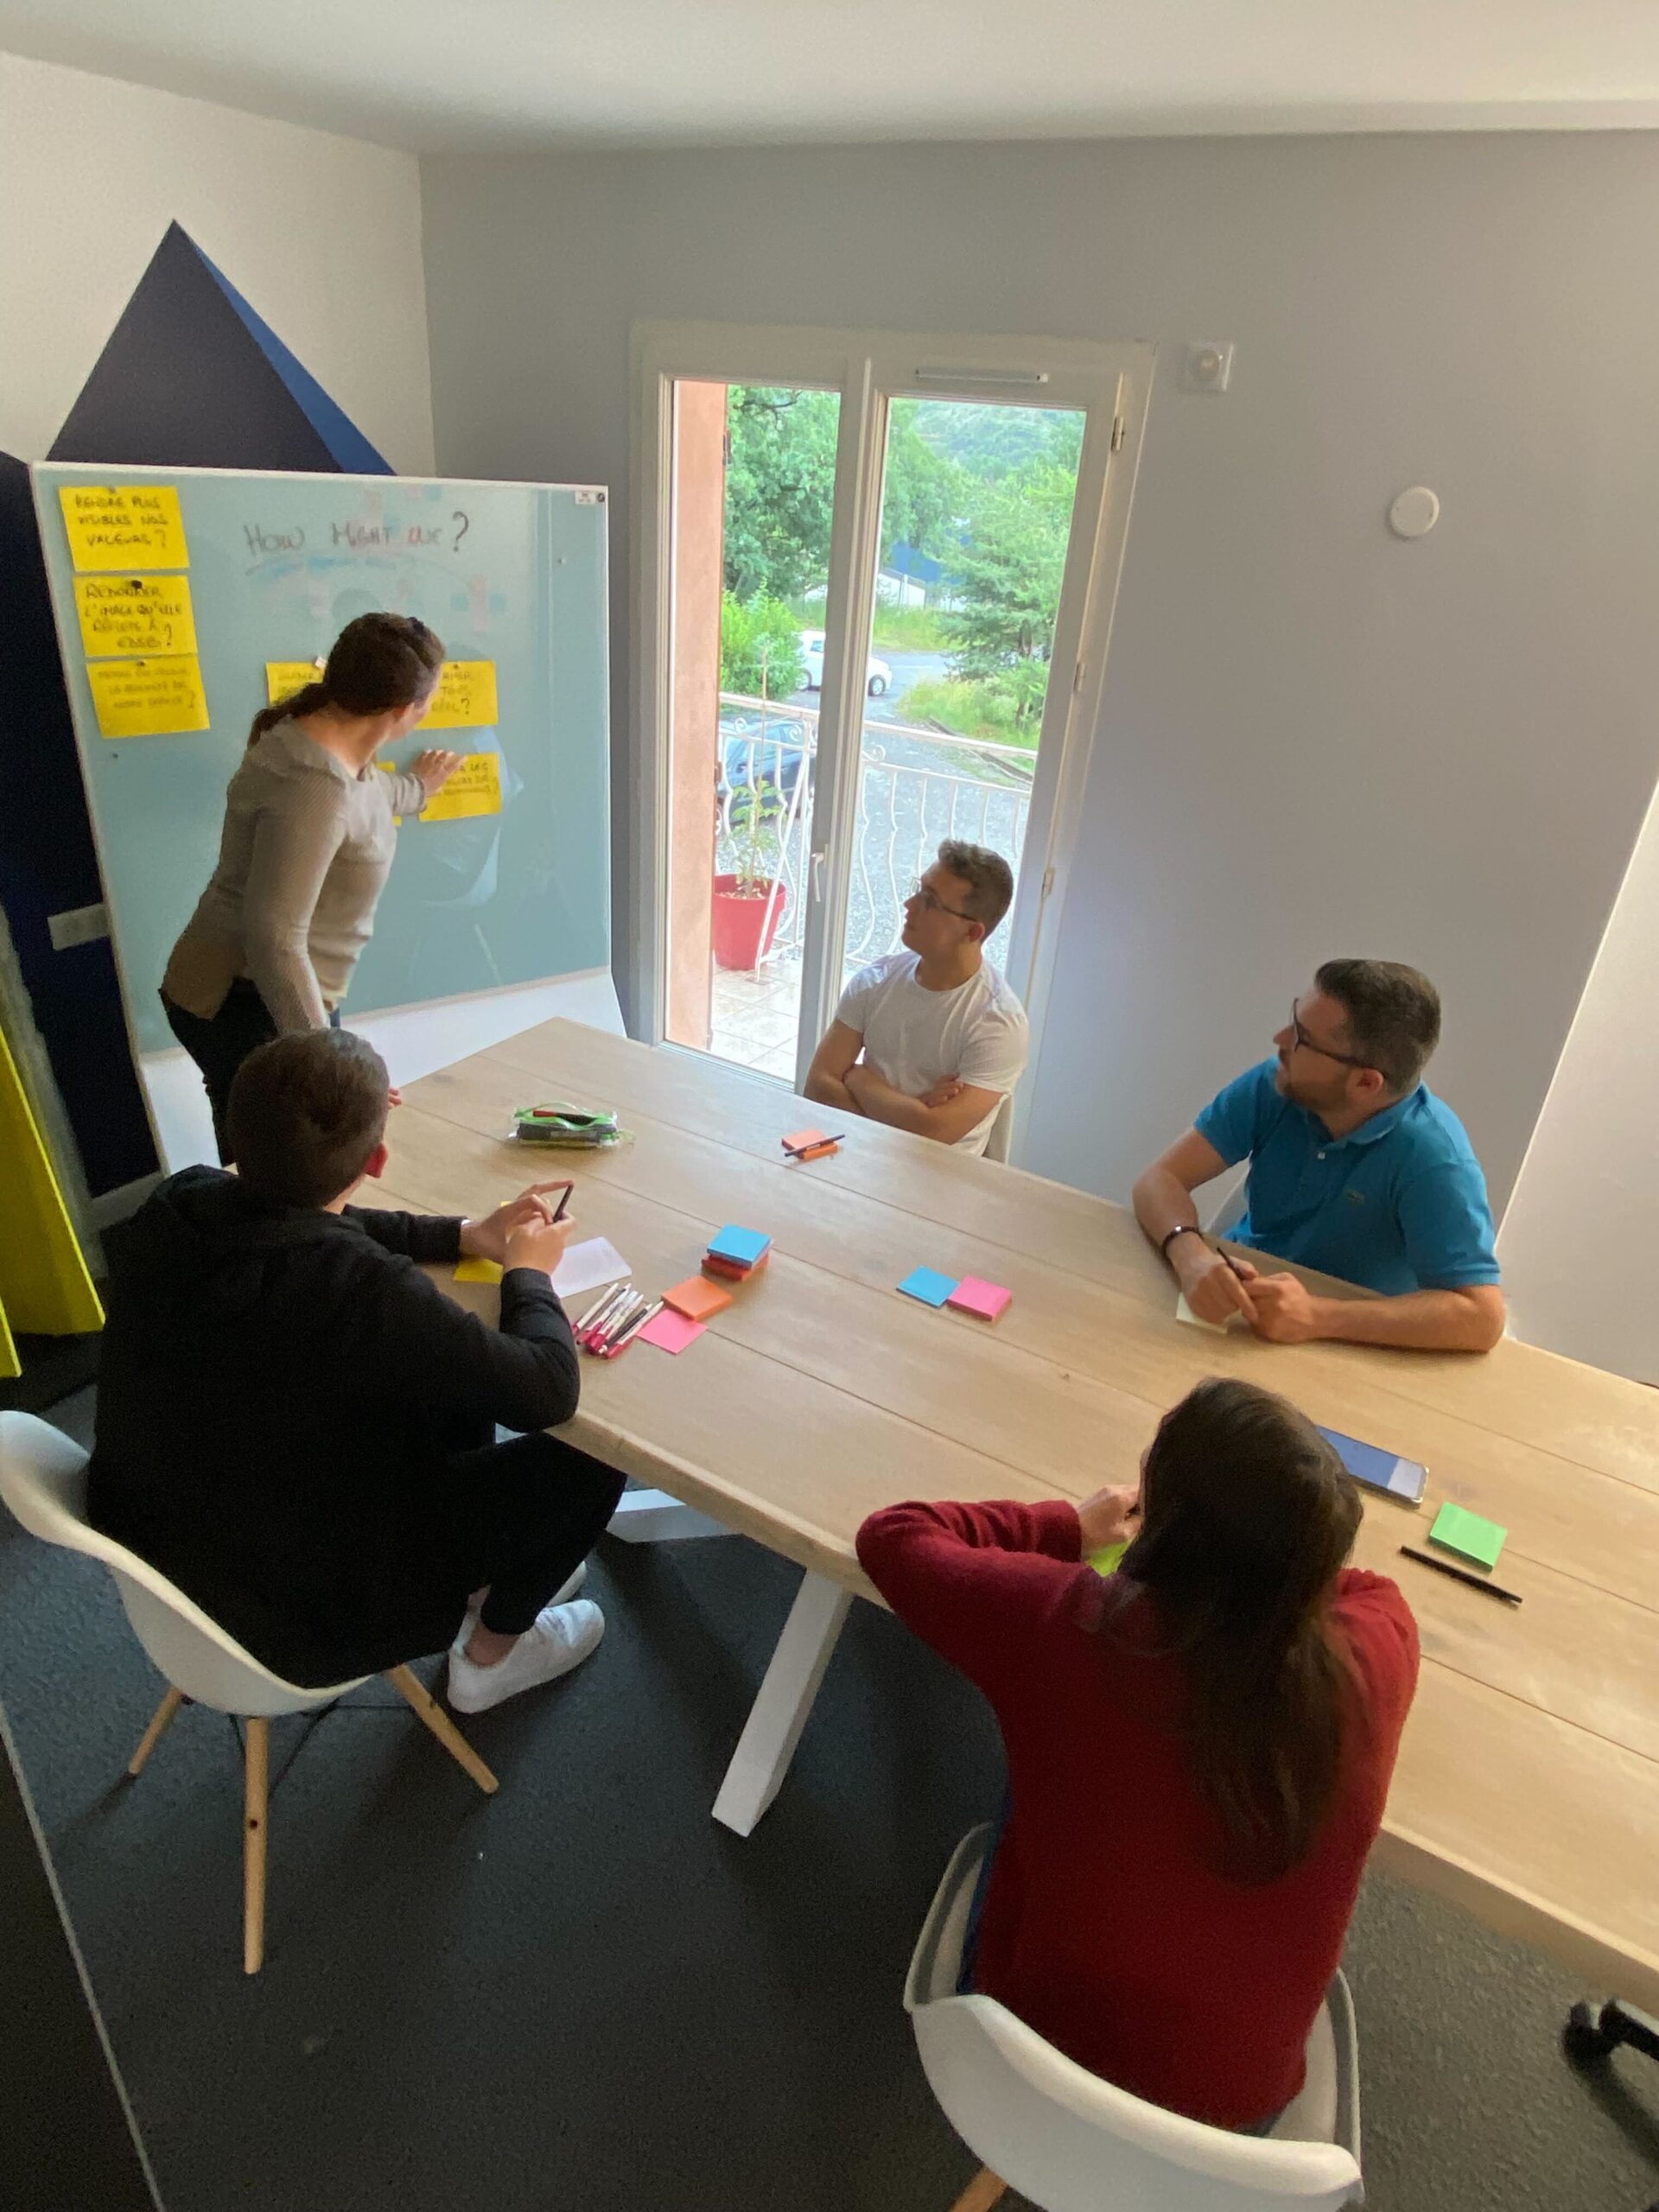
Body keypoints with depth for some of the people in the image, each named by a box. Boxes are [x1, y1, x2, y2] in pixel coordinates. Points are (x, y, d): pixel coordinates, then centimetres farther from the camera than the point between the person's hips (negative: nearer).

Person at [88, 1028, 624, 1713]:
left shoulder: (175, 1208, -16)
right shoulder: (362, 1292, -37)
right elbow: (549, 1391, -24)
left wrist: (468, 1235, 4)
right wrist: (528, 1272, -7)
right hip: (301, 1619, -7)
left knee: (454, 1377, 19)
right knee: (589, 1457, 2)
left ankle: (488, 1581, 37)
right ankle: (490, 1653, 26)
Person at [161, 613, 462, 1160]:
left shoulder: (332, 745, 2)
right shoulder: (314, 787, -29)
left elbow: (367, 792, 29)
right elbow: (275, 938, -30)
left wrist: (415, 789, 48)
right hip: (246, 1011, -9)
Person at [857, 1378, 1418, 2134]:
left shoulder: (1060, 1621, -30)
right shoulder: (1371, 1658, -24)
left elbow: (891, 1537, -11)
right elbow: (1362, 1585, 2)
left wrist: (1066, 1527, -2)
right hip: (1239, 2107, 2)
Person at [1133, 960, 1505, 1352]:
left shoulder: (1433, 1156, -23)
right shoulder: (1276, 1084, -12)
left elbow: (1481, 1317, -27)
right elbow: (1162, 1180, -14)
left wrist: (1319, 1316, -38)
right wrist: (1192, 1258, -35)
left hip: (1345, 1343, -3)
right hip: (1235, 1288, 3)